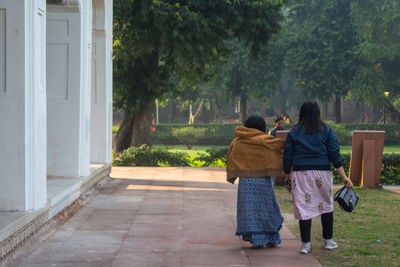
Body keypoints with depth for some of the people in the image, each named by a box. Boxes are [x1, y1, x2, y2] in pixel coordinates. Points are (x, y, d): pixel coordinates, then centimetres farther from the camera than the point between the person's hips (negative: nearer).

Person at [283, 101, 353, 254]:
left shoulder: (294, 133, 5)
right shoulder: (326, 131, 4)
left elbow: (287, 157, 5)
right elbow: (335, 155, -1)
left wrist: (287, 179, 12)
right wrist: (344, 177, -1)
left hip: (300, 173, 0)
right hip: (322, 173, 0)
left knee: (303, 207, 1)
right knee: (326, 205, 14)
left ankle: (306, 244, -1)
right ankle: (328, 240, 21)